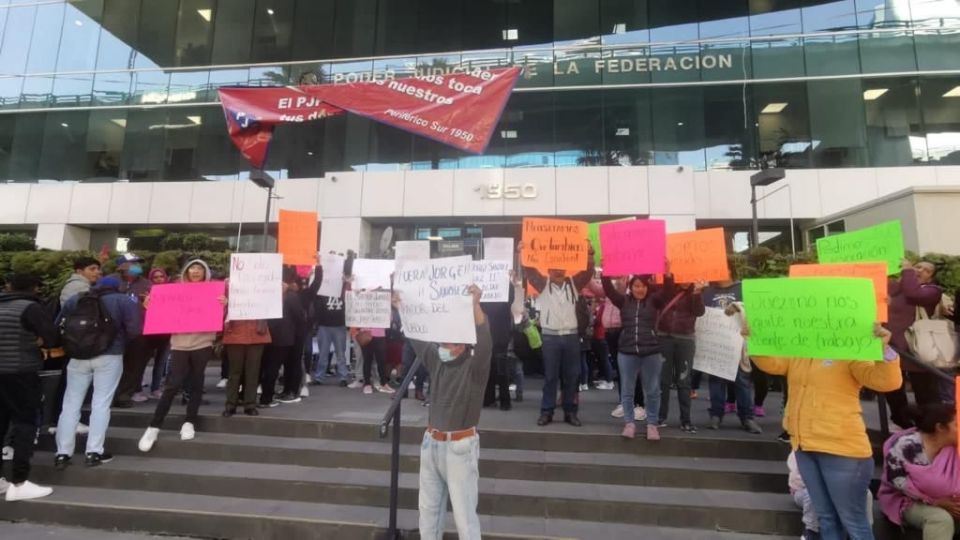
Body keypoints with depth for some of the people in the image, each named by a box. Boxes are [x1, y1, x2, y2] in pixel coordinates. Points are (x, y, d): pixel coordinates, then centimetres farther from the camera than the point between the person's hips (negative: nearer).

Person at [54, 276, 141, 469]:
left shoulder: (75, 300, 12)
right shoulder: (125, 301, -1)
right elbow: (135, 330, -9)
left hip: (78, 356, 3)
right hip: (109, 356, -3)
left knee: (71, 404, 11)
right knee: (101, 404, 2)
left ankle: (62, 453, 14)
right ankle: (94, 453, 4)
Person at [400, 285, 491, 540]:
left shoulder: (475, 365, -15)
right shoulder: (437, 359, 2)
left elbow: (485, 343, -33)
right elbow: (416, 337, 8)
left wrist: (475, 306, -48)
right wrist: (401, 308, -2)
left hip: (460, 447, -6)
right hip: (431, 442, 6)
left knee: (464, 513, 2)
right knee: (428, 508, 20)